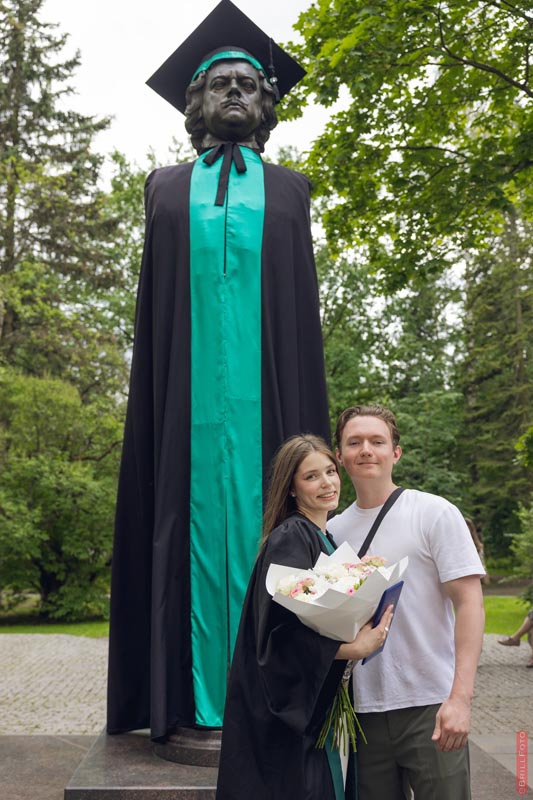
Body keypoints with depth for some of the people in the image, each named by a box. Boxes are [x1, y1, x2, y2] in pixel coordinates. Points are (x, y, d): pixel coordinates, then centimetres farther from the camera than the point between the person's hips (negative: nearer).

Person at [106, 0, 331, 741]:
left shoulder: (290, 191, 15)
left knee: (264, 522, -1)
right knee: (195, 521, -1)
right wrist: (152, 396, 1)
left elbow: (303, 306, 8)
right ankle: (198, 699, 5)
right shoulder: (167, 188, 16)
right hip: (192, 390, 1)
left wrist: (304, 409, 0)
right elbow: (154, 305, 10)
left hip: (263, 389, 0)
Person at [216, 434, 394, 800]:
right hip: (289, 706, -8)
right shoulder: (288, 539, -15)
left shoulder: (327, 540, 12)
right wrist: (351, 649, -28)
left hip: (321, 700, 8)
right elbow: (284, 625, -24)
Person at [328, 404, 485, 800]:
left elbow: (470, 604, -9)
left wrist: (460, 697, -18)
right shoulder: (334, 530, 7)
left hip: (431, 705, -4)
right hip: (365, 706, 4)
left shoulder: (435, 513, -6)